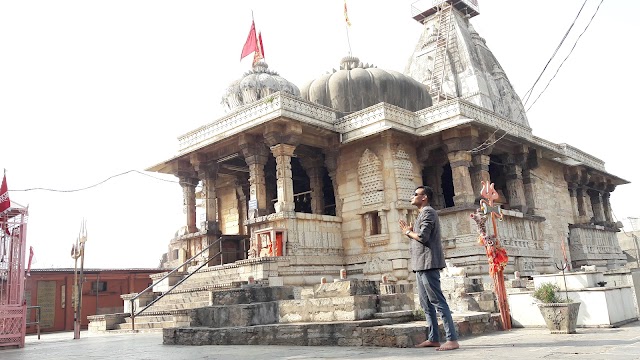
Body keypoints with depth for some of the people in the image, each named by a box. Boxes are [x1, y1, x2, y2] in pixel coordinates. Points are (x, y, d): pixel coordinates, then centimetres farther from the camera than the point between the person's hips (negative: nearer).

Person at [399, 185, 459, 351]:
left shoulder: (428, 212, -8)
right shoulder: (423, 213, 23)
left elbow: (422, 237, -19)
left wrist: (408, 232, -3)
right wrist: (409, 231, 7)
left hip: (428, 263, -11)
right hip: (421, 264, 11)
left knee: (437, 301, -11)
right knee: (426, 304, 10)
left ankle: (452, 339, -10)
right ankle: (433, 338, 14)